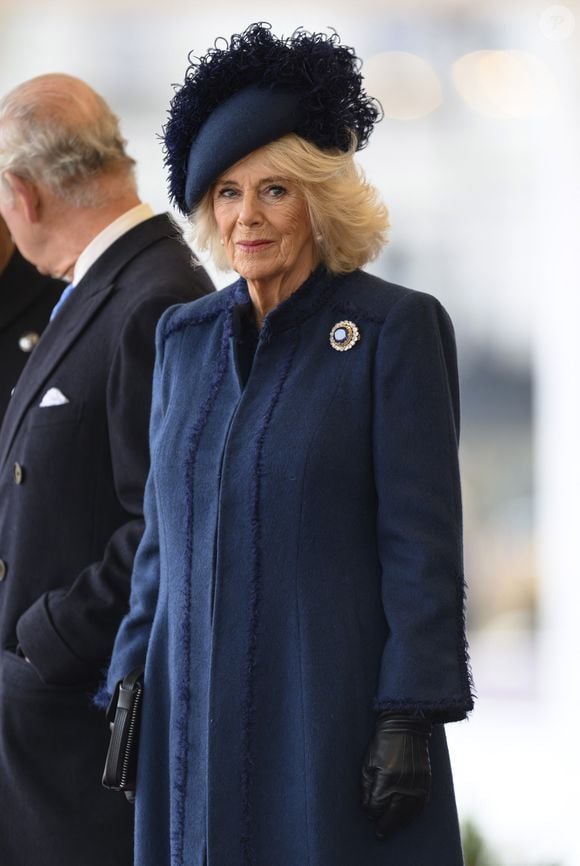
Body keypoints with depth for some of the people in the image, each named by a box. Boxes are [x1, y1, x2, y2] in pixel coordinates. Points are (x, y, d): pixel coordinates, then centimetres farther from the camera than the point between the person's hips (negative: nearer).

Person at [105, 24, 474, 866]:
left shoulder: (396, 328, -5)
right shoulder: (185, 336, 12)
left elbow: (423, 540, -8)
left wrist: (412, 717, -13)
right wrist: (130, 689, 10)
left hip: (337, 712, -5)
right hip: (199, 716, 5)